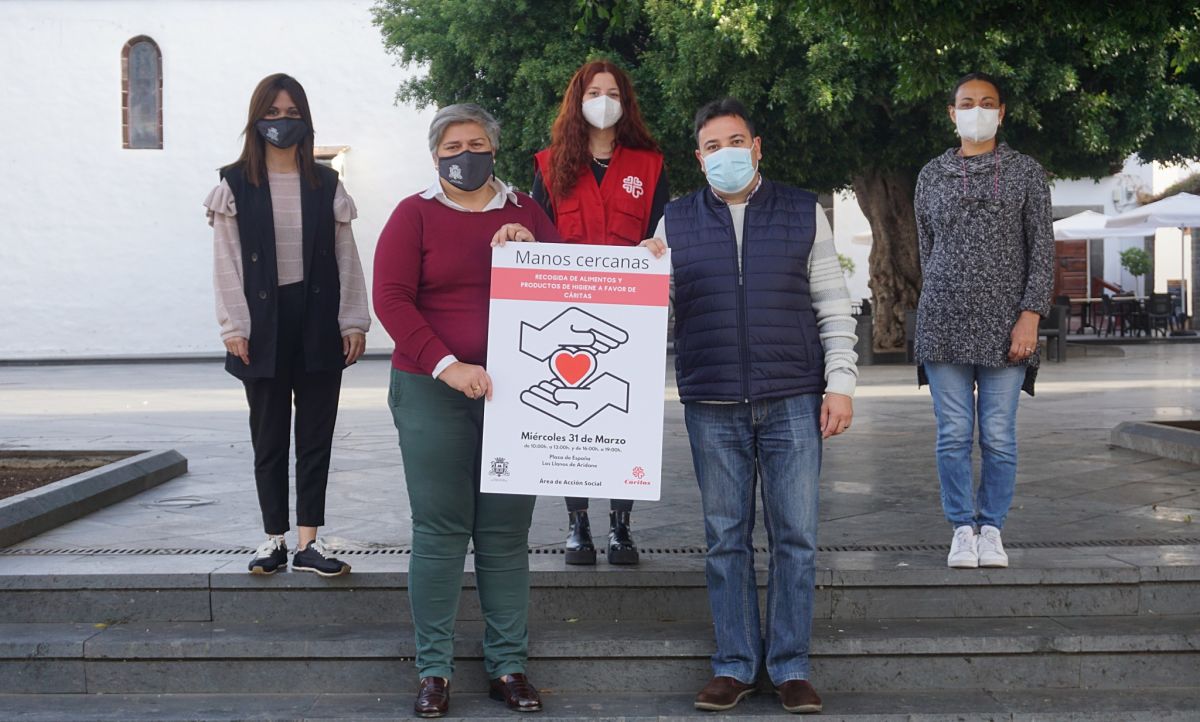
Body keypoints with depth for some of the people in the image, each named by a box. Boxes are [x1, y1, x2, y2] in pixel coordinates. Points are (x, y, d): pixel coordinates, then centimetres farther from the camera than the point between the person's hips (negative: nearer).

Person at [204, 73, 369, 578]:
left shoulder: (326, 185, 7)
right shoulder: (235, 185, 2)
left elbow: (346, 257, 6)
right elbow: (226, 262, -1)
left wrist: (354, 322, 0)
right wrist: (234, 327, -9)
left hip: (318, 322, 2)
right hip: (264, 325, -1)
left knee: (316, 434, 4)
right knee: (269, 436, 6)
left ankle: (308, 541, 11)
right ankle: (274, 537, 17)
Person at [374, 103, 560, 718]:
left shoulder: (524, 212, 12)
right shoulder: (415, 214, 3)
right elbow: (390, 298, -7)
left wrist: (530, 248, -10)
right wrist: (447, 366, -17)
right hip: (432, 392, -2)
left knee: (506, 533, 6)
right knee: (439, 531, 0)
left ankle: (508, 666, 15)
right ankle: (434, 670, 9)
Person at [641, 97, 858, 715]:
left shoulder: (804, 214, 7)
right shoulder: (676, 223, 8)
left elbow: (833, 306, 6)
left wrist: (840, 383, -1)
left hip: (792, 402, -1)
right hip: (712, 407, 1)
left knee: (796, 536, 2)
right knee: (725, 538, 6)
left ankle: (791, 666, 13)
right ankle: (735, 665, 16)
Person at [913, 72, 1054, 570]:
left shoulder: (1026, 172, 6)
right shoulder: (932, 175, 10)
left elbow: (1042, 248, 1)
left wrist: (1030, 314, -8)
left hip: (1005, 326, -1)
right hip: (944, 323, 1)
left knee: (999, 437, 1)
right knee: (953, 436, 1)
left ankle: (992, 529, 14)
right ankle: (962, 530, 12)